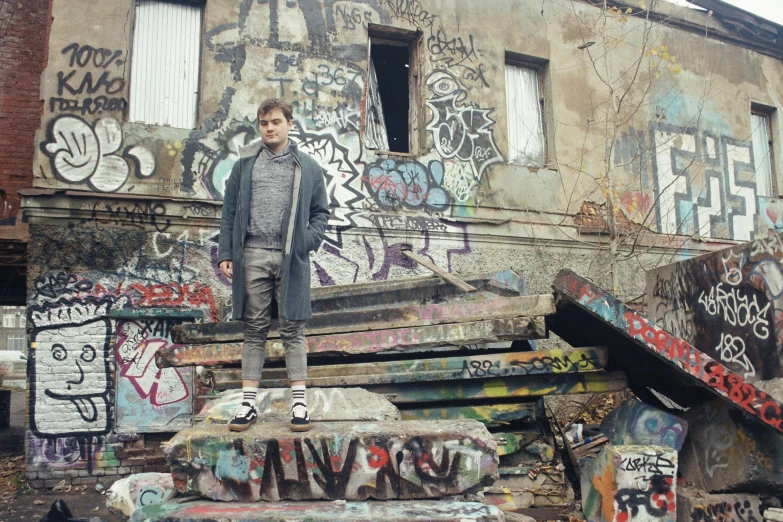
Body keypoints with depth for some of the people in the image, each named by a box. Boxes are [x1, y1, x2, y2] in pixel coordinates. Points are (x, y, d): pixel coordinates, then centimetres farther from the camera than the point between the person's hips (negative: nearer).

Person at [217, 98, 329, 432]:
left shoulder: (307, 167, 10)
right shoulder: (245, 163, 12)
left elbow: (320, 211, 12)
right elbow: (230, 211, 10)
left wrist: (310, 239, -6)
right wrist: (225, 253, 3)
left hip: (290, 258, -1)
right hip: (252, 256, 1)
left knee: (292, 329, 1)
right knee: (254, 330, 6)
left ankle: (299, 402, 6)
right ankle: (248, 403, 11)